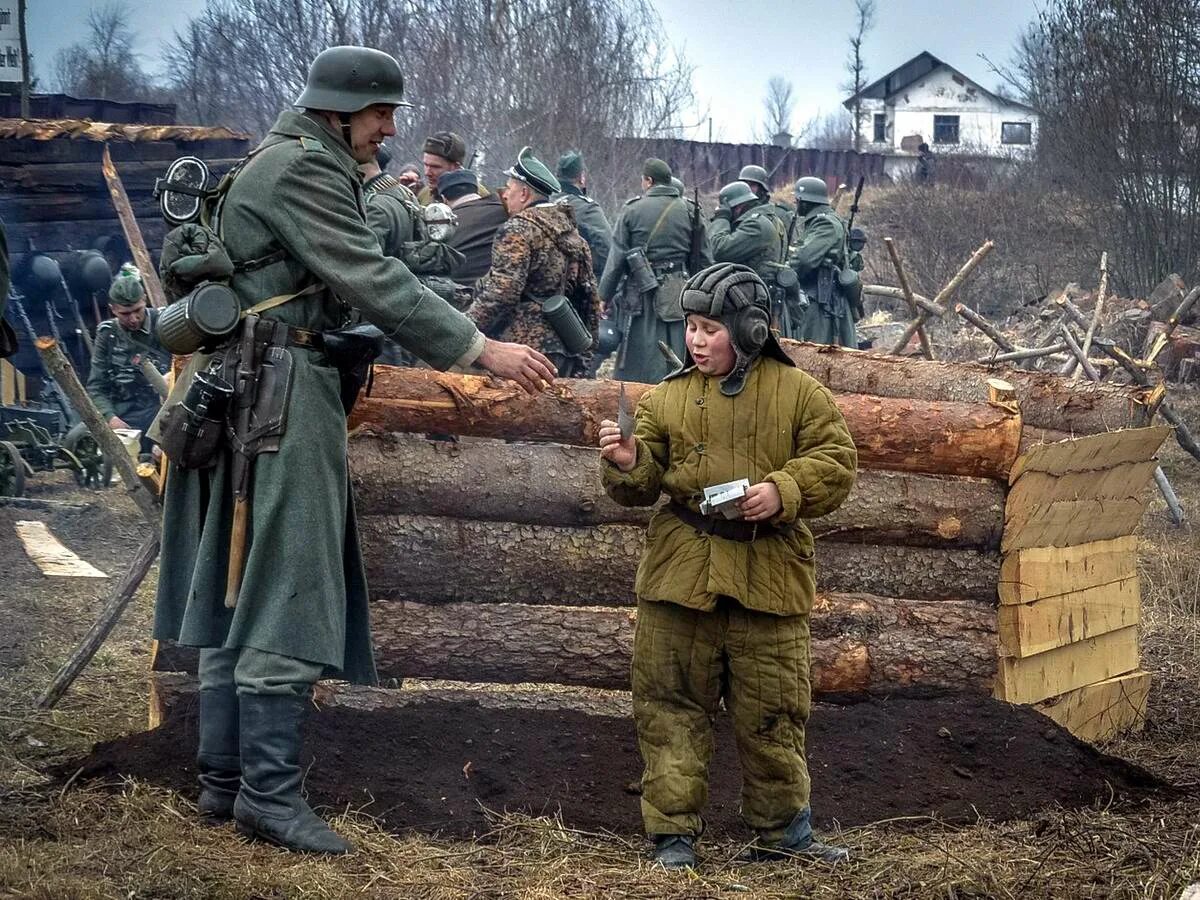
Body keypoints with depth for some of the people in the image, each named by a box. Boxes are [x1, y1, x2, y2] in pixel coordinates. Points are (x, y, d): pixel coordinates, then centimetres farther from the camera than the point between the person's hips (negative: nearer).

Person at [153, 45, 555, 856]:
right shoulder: (304, 168, -12)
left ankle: (225, 777, 17)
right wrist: (483, 350, -24)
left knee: (239, 590, 11)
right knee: (288, 593, -9)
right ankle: (270, 790, -6)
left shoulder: (299, 163, 20)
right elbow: (374, 282, -21)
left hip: (254, 395, 11)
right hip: (283, 394, -11)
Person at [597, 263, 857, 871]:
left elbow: (835, 463, 0)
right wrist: (626, 464, -15)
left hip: (768, 578, -1)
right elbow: (644, 484, 7)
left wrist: (784, 490, -16)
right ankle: (673, 833, 11)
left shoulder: (798, 392, 3)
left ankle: (782, 831, 22)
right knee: (672, 706, 3)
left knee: (772, 712, 7)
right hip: (681, 573, 1)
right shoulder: (666, 398, 7)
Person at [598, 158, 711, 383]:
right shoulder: (691, 212, 5)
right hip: (680, 296, 2)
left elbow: (616, 259, -3)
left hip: (641, 296, -2)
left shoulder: (632, 211, -2)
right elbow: (704, 261, 6)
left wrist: (605, 296, 4)